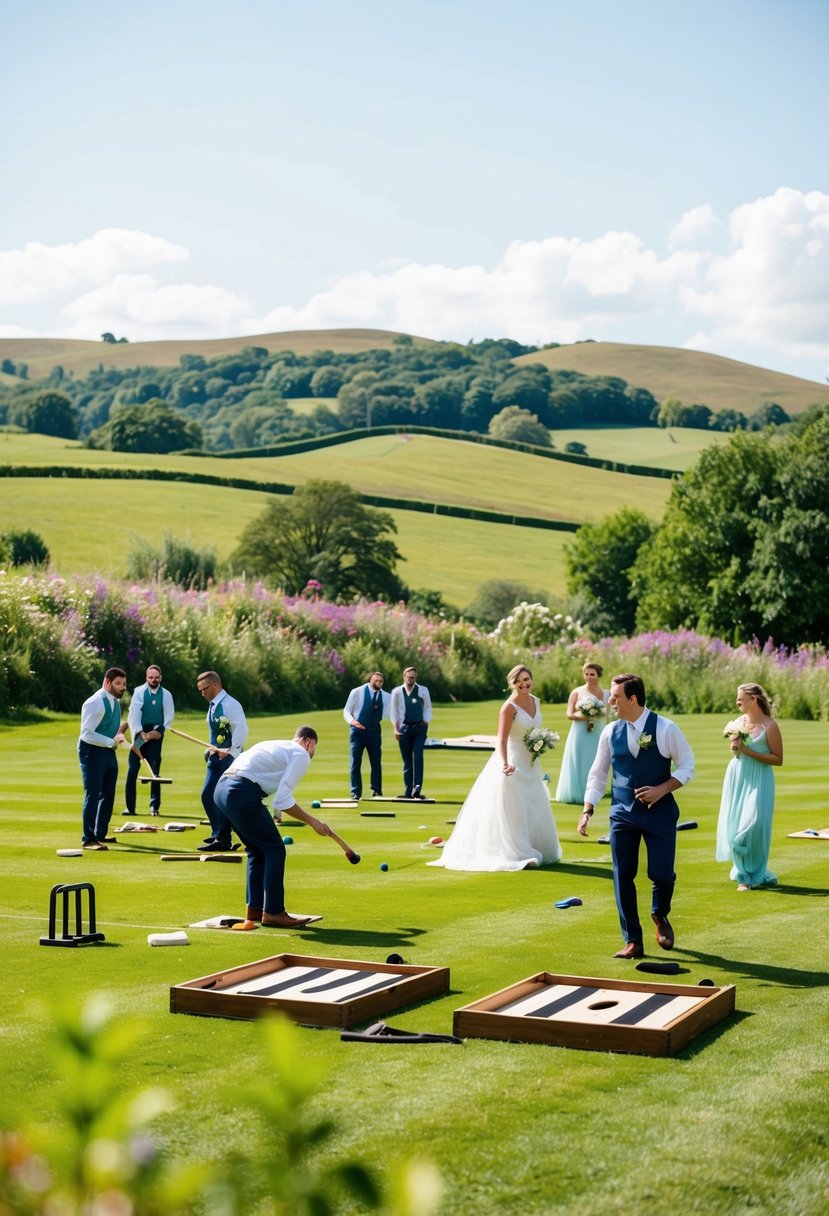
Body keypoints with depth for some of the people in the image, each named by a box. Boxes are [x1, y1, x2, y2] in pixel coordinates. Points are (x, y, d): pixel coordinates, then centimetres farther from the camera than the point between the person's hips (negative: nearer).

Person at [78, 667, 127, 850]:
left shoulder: (115, 700, 9)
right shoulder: (95, 703, -19)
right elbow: (87, 734, -23)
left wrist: (119, 735, 4)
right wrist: (111, 742, -26)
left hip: (108, 751, 9)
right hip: (92, 751, -9)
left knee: (108, 794, 13)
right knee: (92, 794, -9)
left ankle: (100, 835, 24)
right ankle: (88, 839, -5)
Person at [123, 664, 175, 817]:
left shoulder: (166, 695, 3)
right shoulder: (139, 692, -2)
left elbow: (168, 716, 1)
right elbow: (134, 713, -10)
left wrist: (160, 730, -15)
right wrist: (140, 732, -22)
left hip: (156, 735, 1)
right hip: (139, 734, -1)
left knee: (155, 771, 1)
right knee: (132, 770, -1)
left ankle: (154, 806, 6)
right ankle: (130, 807, 3)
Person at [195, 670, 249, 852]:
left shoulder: (229, 704, -15)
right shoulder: (213, 705, 13)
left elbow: (242, 730, -23)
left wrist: (231, 753, -23)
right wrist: (211, 749, 7)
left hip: (228, 758, -10)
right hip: (217, 756, 10)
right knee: (207, 795, 14)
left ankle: (222, 840, 0)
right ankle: (217, 833, 28)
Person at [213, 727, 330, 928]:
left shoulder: (276, 745, 26)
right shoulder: (301, 755, 1)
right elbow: (283, 800, -8)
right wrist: (312, 821, 0)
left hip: (221, 788, 9)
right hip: (242, 794, -9)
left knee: (257, 850, 21)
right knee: (274, 850, 2)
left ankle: (254, 908, 26)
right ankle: (273, 912, 4)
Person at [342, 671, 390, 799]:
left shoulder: (386, 697, 4)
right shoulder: (357, 692, -4)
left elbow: (387, 714, 8)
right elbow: (346, 711, -2)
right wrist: (352, 721, -20)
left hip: (374, 731, 2)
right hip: (357, 731, -2)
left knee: (376, 762, 3)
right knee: (356, 762, -2)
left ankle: (377, 791, 11)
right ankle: (355, 792, 4)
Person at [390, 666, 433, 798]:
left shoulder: (423, 691, 5)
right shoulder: (397, 692, 5)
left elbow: (428, 709, 10)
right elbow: (394, 712, 9)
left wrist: (425, 725, -1)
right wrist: (396, 729, 0)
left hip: (419, 728, -1)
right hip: (404, 728, 1)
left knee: (418, 757, -15)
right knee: (407, 760, 2)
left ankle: (417, 788, -21)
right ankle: (408, 791, 4)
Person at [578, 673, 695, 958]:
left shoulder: (665, 728, -8)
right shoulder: (610, 732, 2)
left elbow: (687, 766, -2)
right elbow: (597, 774, 10)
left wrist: (663, 789, -16)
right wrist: (587, 810, 3)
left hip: (659, 811, -3)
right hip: (622, 813, 3)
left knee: (661, 873, -4)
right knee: (623, 877, 0)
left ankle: (660, 917, 30)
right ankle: (632, 942, 10)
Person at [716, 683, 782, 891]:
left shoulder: (769, 725, -9)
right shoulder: (738, 722, 7)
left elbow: (778, 759, -11)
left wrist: (748, 751, -16)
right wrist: (735, 747, -2)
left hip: (758, 780, -5)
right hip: (736, 778, 5)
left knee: (753, 824, -11)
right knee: (734, 825, 3)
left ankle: (753, 874, 6)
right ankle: (744, 875, 14)